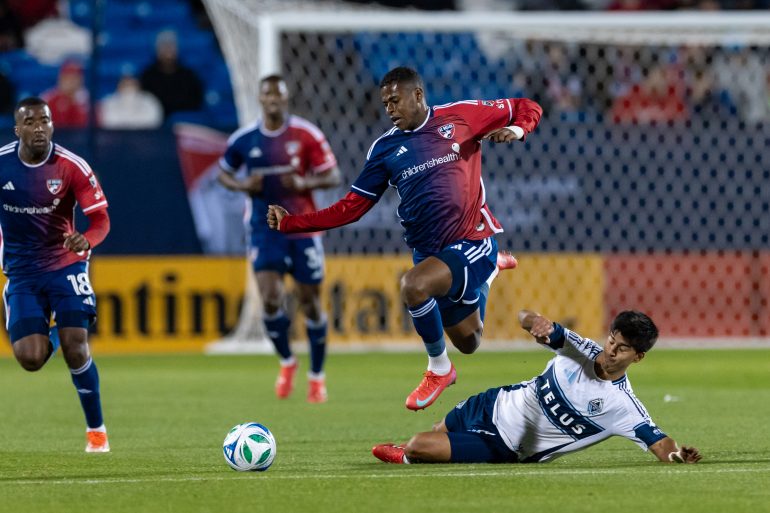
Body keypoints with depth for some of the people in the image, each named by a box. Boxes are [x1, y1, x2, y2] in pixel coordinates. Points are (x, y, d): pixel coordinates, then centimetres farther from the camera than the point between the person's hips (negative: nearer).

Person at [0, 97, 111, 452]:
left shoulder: (71, 166, -14)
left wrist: (86, 241, -33)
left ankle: (96, 429, 5)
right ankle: (53, 336, 28)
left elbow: (101, 220, -12)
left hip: (65, 265, -2)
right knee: (30, 359, -11)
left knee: (75, 348, -15)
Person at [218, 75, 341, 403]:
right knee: (270, 299, -14)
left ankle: (317, 376, 21)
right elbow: (223, 173, 14)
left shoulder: (306, 135, -6)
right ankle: (286, 362, 13)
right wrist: (242, 186, -8)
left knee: (309, 301, 4)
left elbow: (333, 177, -4)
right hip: (264, 227, 1)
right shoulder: (244, 139, 0)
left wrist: (303, 183, -22)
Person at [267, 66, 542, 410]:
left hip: (472, 240, -6)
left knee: (413, 286, -33)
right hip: (428, 251, 6)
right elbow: (351, 208, 8)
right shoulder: (385, 148, 7)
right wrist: (289, 223, 2)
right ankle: (491, 269, 49)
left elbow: (527, 108, 7)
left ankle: (438, 368, -6)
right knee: (467, 343, 16)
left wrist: (516, 130, -15)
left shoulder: (461, 116, -2)